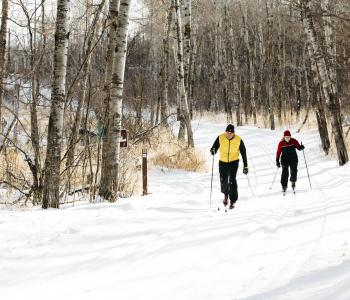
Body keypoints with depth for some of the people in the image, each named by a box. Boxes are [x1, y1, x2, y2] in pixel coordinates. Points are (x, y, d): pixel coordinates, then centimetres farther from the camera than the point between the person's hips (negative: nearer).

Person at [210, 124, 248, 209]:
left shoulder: (238, 140, -13)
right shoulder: (220, 138, -12)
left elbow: (243, 153, -5)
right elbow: (215, 147, -6)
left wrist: (245, 166, -5)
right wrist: (213, 151, -31)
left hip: (234, 162, -2)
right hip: (223, 162, 2)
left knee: (232, 180, -14)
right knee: (223, 180, 5)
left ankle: (232, 201, -6)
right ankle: (226, 194, 36)